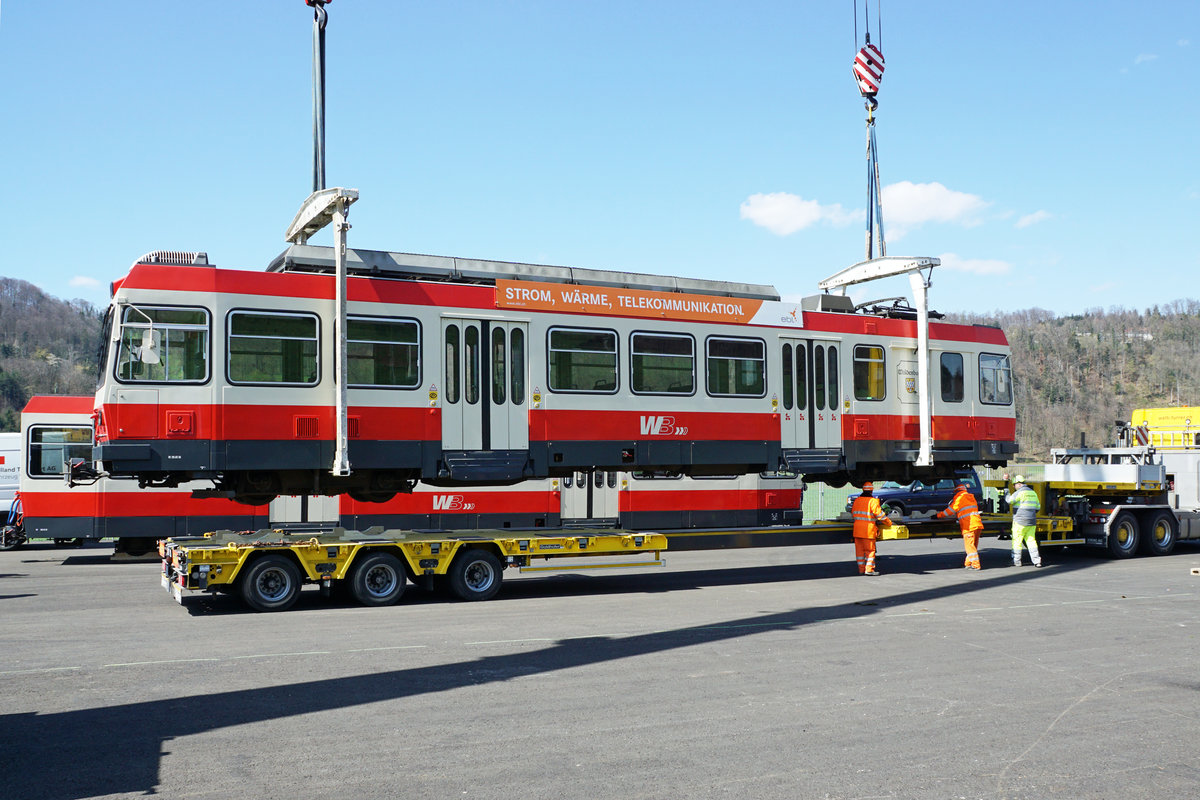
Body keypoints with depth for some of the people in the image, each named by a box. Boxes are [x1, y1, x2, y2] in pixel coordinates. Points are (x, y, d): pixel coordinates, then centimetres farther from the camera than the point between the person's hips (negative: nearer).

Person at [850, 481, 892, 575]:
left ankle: (861, 569, 13)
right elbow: (879, 514, -10)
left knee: (859, 549, 10)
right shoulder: (872, 501, -10)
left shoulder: (856, 500, 10)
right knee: (870, 550, 3)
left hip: (857, 528, 6)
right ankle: (869, 569, 2)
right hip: (868, 529, -6)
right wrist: (889, 523, 2)